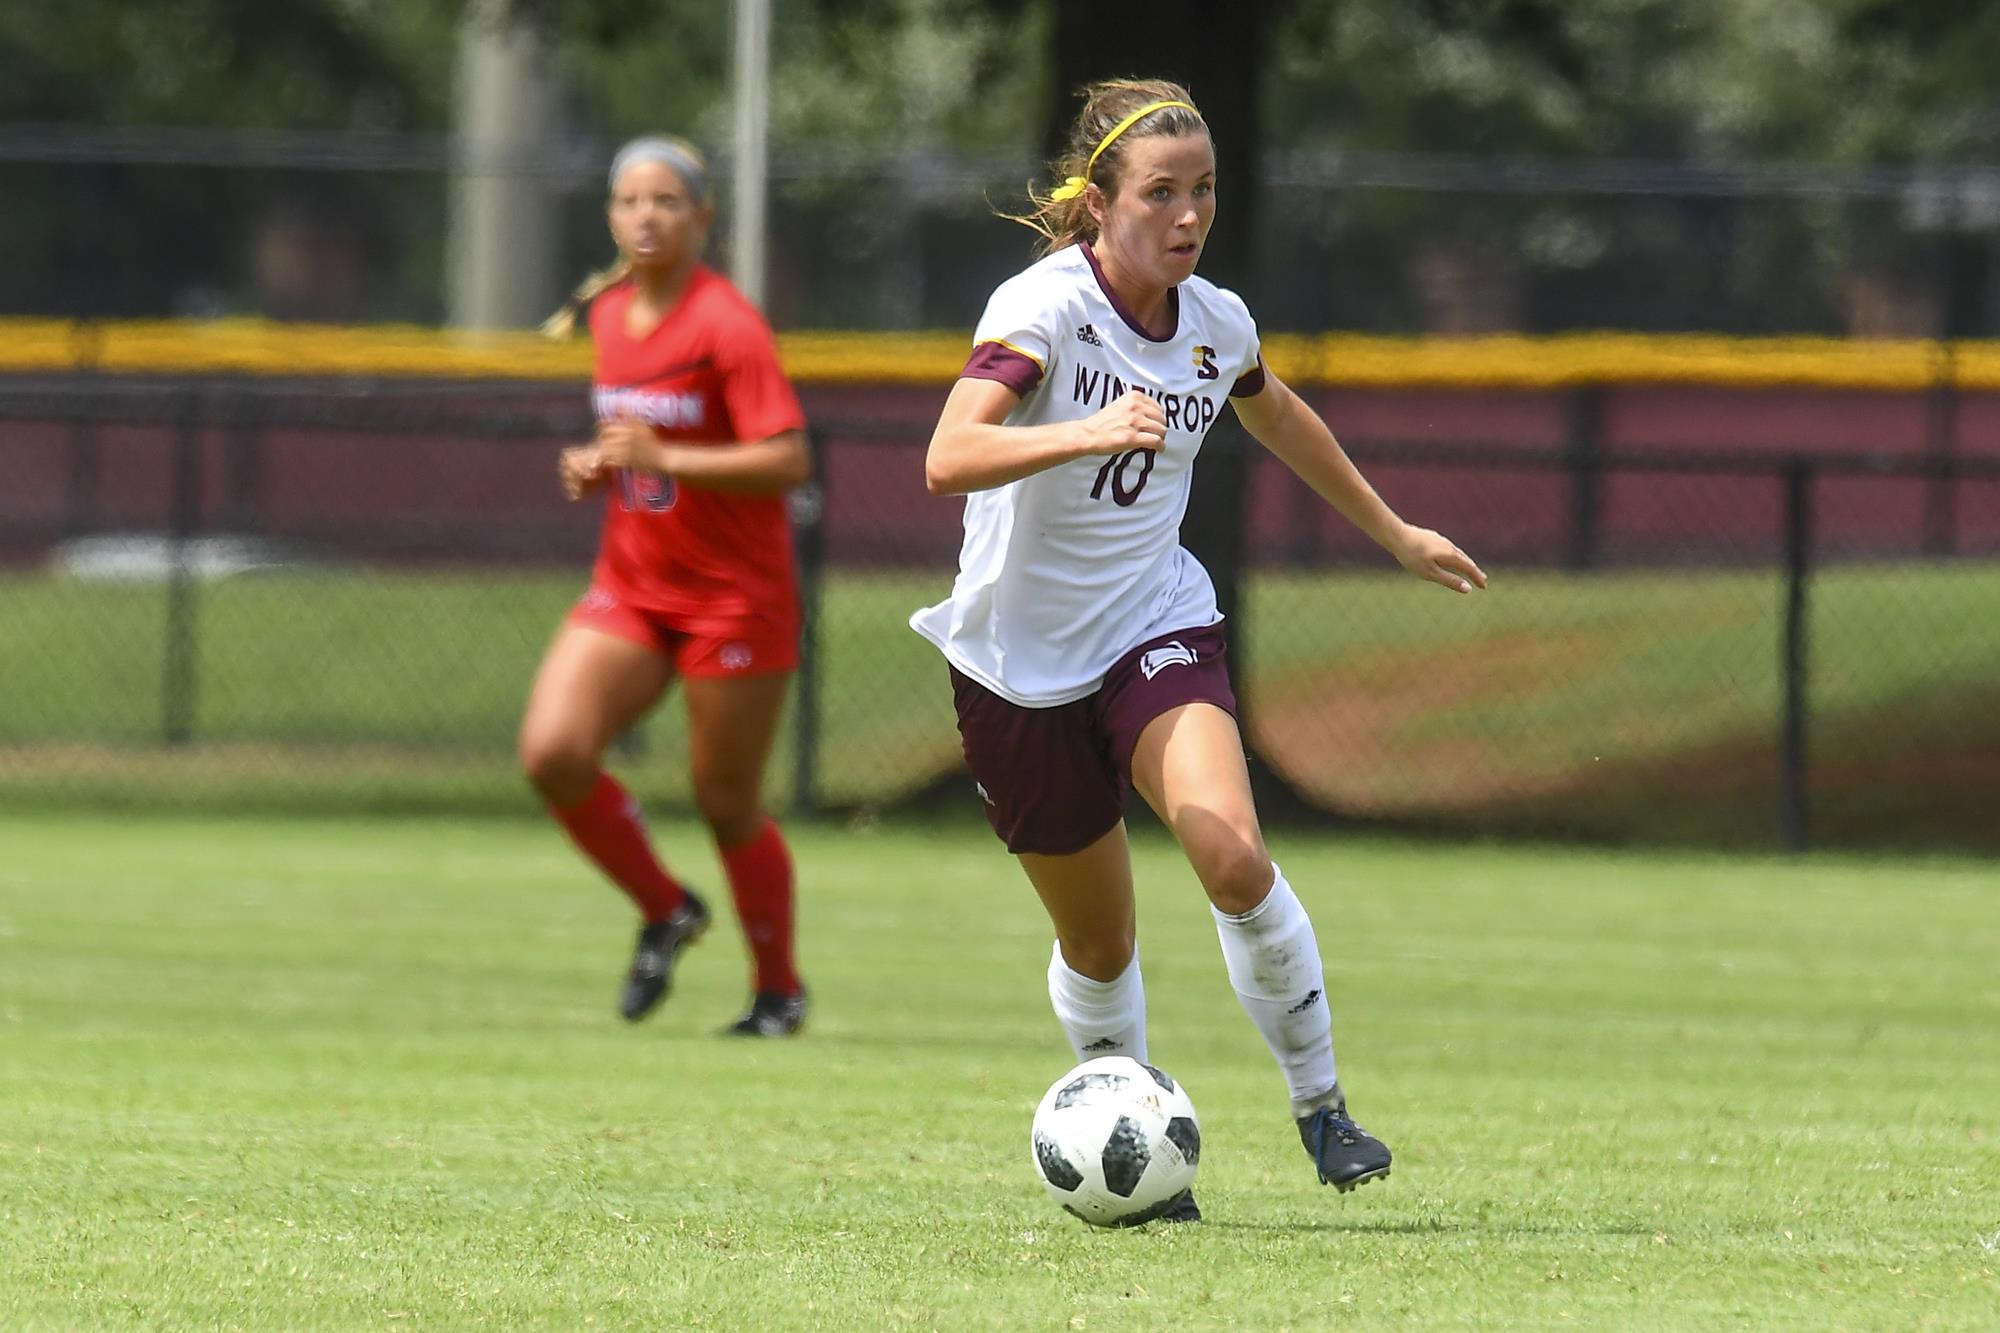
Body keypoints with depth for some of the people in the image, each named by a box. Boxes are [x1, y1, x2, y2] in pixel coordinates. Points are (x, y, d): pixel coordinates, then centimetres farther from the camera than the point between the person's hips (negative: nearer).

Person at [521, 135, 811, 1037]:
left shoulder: (727, 325, -14)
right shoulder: (609, 314, 8)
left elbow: (787, 460, -22)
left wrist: (663, 458, -28)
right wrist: (596, 469, 3)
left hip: (734, 594, -6)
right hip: (630, 586, 6)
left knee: (726, 801, 1)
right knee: (552, 751, -13)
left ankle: (779, 989, 23)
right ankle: (664, 911, 10)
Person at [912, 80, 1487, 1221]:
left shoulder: (1217, 323, -3)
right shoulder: (1043, 306, -20)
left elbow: (1279, 417, 23)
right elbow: (949, 460, -36)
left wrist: (1395, 533, 32)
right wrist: (1090, 433, -52)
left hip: (1159, 629, 3)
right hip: (1022, 653, -3)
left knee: (1235, 861, -23)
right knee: (1099, 942, 8)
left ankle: (1320, 1102, -5)